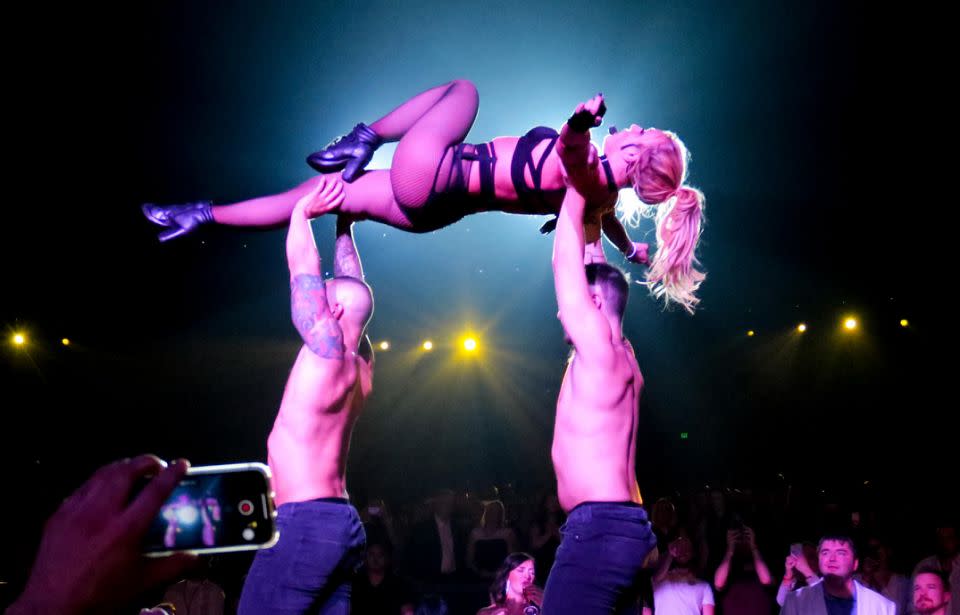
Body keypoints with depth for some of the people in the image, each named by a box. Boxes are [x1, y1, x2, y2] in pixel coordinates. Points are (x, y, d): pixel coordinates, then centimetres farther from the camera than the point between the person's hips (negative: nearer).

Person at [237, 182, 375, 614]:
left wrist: (302, 210, 4)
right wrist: (344, 226, 27)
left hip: (304, 522, -9)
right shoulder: (361, 363, 11)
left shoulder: (327, 348, -11)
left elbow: (302, 268, -6)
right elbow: (352, 288, 22)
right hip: (340, 523, 9)